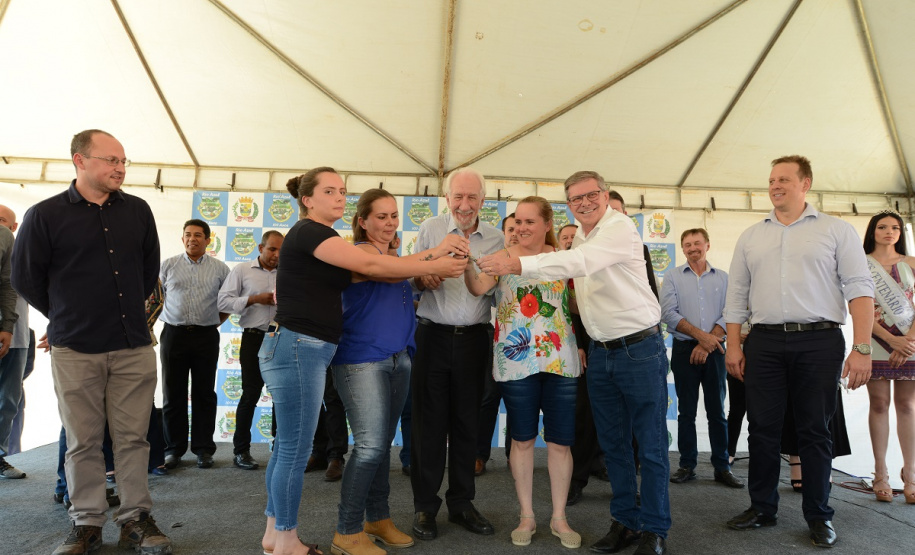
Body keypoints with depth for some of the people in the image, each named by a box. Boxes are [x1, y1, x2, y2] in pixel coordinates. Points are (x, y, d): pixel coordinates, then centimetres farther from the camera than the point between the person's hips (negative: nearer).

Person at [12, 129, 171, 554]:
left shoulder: (138, 211, 6)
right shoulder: (45, 215, -2)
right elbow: (25, 276, 6)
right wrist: (65, 316, 11)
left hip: (134, 347, 2)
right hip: (75, 350, -2)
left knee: (133, 437, 6)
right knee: (83, 441, 8)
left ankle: (135, 518, 17)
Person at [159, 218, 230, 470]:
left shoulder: (220, 268, 5)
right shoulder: (168, 265, 6)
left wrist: (214, 322, 5)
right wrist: (170, 321, 7)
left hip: (206, 336, 0)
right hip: (173, 334, 1)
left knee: (204, 394, 4)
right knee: (173, 394, 6)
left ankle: (203, 449, 13)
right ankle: (174, 448, 17)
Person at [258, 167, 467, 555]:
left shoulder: (320, 240, 18)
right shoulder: (308, 232, -11)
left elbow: (363, 271, 5)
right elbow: (370, 265, -18)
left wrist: (434, 254, -5)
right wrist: (434, 266, -13)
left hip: (305, 351, 10)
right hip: (296, 348, -10)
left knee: (286, 446, 16)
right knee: (296, 451, 0)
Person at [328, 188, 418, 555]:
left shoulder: (392, 253, 17)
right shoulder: (360, 251, -8)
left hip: (398, 358, 8)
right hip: (361, 359, -8)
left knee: (383, 443, 14)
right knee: (370, 446, -9)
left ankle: (377, 518, 27)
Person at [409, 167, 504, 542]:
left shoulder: (496, 239, 6)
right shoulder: (430, 229, 2)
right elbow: (410, 276, 4)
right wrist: (422, 279, -18)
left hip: (474, 339, 2)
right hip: (433, 336, -1)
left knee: (467, 423, 10)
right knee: (429, 422, 4)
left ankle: (461, 504, 25)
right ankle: (425, 507, 19)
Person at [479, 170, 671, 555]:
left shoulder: (620, 228, -14)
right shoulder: (579, 239, 11)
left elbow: (580, 262, -30)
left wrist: (518, 264, -36)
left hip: (639, 347, -7)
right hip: (601, 352, 7)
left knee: (650, 444, 3)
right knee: (613, 442, 14)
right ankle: (625, 521, 29)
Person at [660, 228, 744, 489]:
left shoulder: (722, 278, 7)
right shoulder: (673, 277, 4)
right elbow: (668, 313, -7)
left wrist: (707, 343, -12)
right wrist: (700, 335, -14)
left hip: (713, 350, 1)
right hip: (684, 349, -1)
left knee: (717, 411, 6)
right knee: (687, 411, 5)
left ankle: (722, 467, 15)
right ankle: (687, 465, 13)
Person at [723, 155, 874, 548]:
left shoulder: (835, 230, 5)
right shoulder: (751, 237, 13)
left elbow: (860, 289, -2)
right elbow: (736, 295, 12)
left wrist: (862, 348, -11)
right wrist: (733, 346, 5)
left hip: (819, 342, -2)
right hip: (764, 343, 3)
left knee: (815, 430, 5)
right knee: (762, 428, 6)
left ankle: (818, 516, 20)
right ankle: (762, 509, 19)